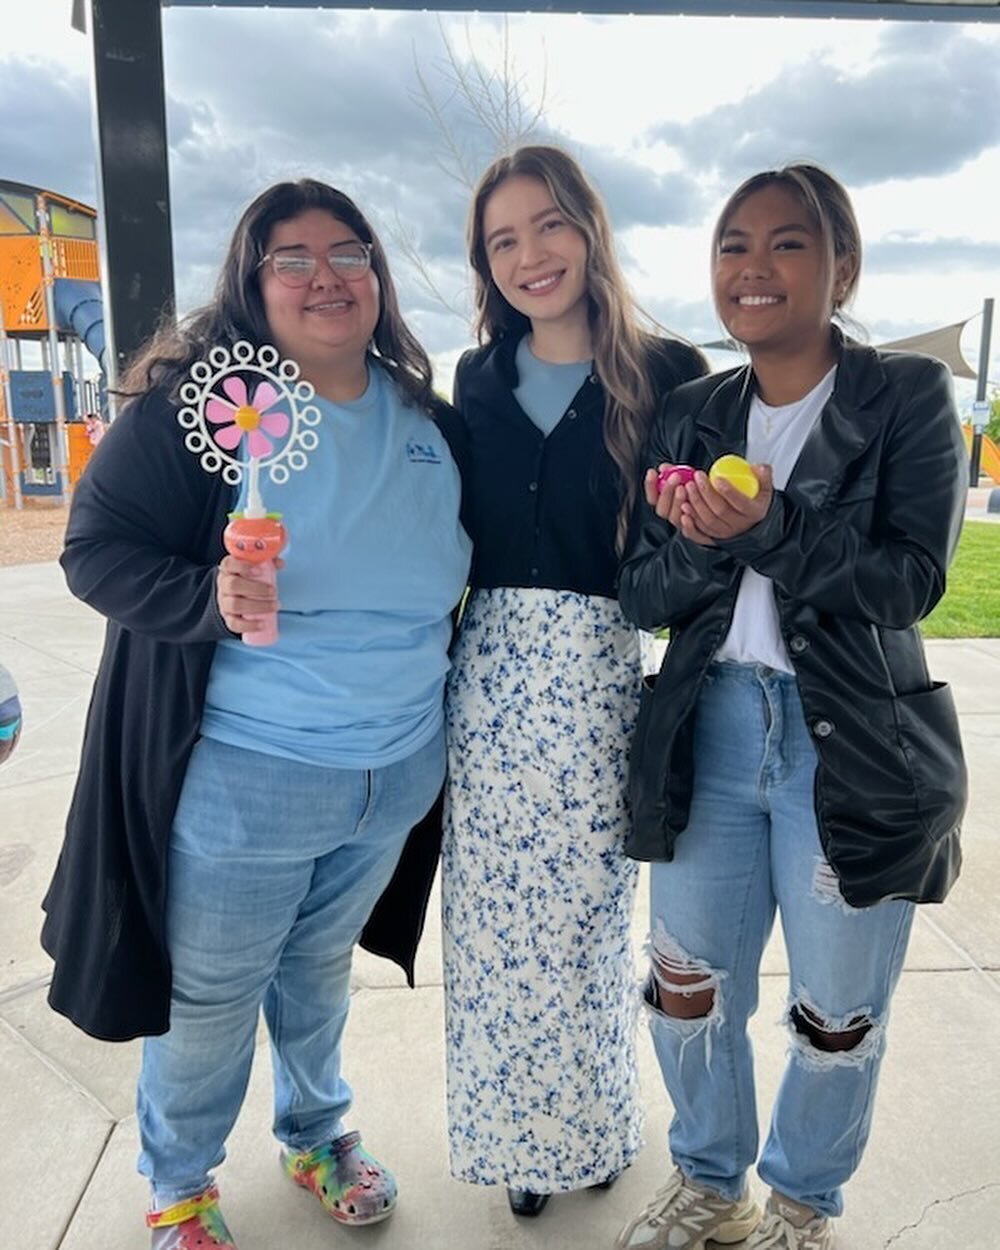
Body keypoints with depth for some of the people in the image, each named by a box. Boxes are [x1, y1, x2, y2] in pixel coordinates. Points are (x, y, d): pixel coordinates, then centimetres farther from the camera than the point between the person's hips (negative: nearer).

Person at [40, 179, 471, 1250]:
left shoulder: (424, 417, 4)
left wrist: (443, 707, 11)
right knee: (209, 998, 15)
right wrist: (209, 600, -28)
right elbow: (96, 548, -11)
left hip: (397, 772, 5)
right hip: (242, 779, -4)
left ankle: (315, 1132, 53)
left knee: (320, 970, 25)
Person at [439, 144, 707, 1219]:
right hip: (486, 676, 3)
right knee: (492, 917, 12)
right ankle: (514, 1130, 38)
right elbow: (455, 534, 10)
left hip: (599, 681, -3)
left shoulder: (663, 375, -2)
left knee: (585, 910, 10)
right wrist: (439, 667, 4)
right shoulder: (479, 378, 9)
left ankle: (587, 1128, 39)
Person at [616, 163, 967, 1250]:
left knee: (836, 1016, 13)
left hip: (856, 749, -3)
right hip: (711, 734, 4)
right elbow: (642, 594, 0)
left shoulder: (907, 396, -3)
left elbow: (911, 581, -14)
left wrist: (768, 528, -26)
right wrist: (704, 541, -20)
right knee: (689, 985, 15)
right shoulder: (691, 416, 7)